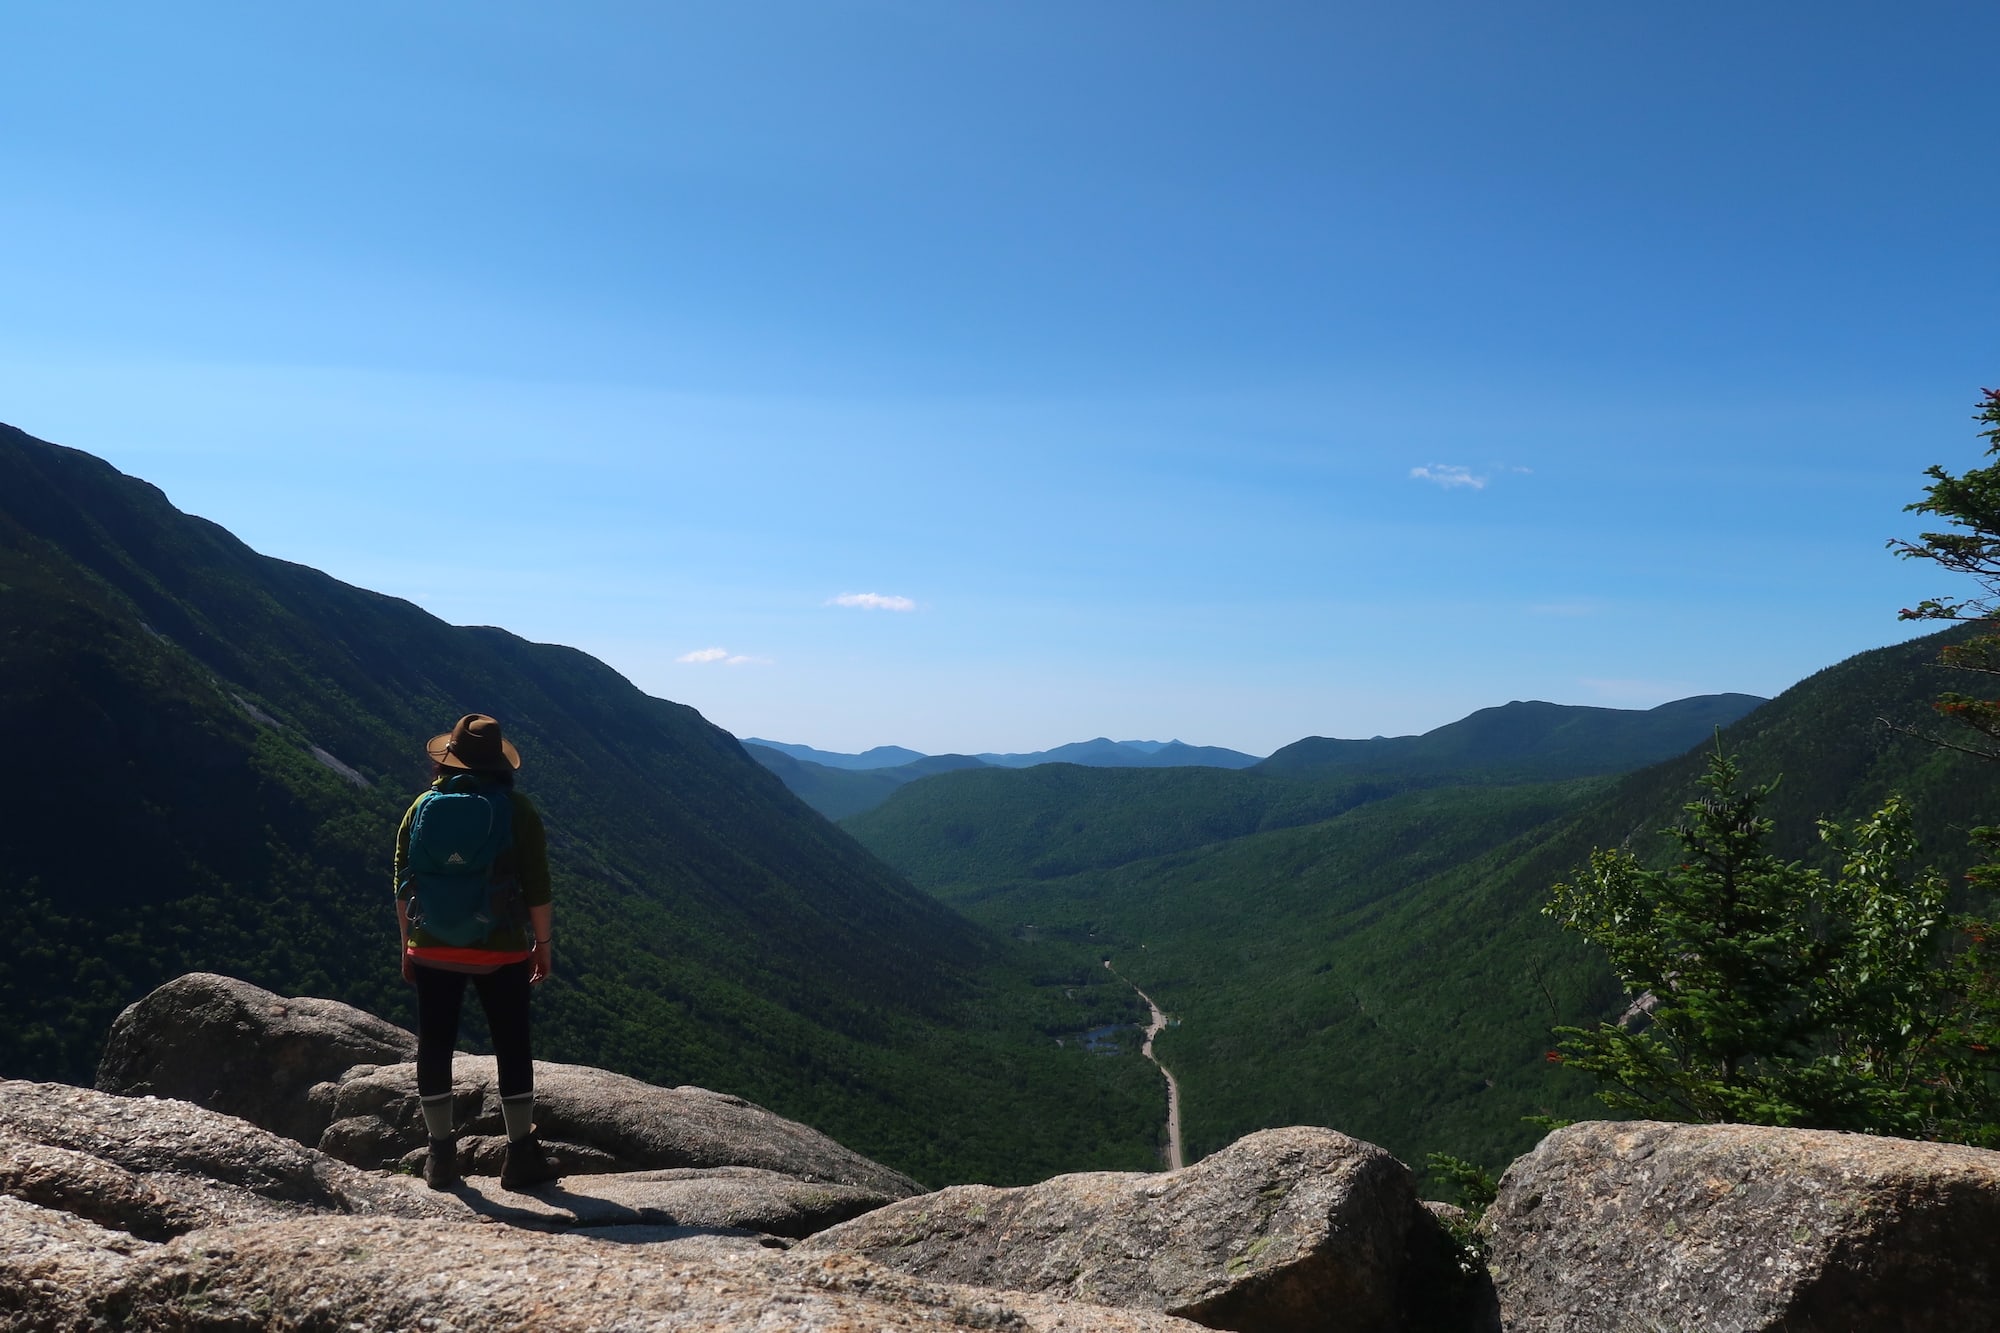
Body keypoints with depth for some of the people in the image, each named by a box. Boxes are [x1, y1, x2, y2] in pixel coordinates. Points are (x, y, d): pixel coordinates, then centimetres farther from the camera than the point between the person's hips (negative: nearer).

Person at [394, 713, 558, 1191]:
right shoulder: (518, 810, -6)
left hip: (432, 951, 2)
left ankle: (442, 1156, 18)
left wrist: (407, 944, 16)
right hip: (501, 952, -2)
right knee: (513, 1048, 7)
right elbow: (537, 887, -6)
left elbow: (403, 884, 7)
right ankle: (522, 1156, 12)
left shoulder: (423, 806, 3)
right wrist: (543, 943, 5)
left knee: (434, 1048, 11)